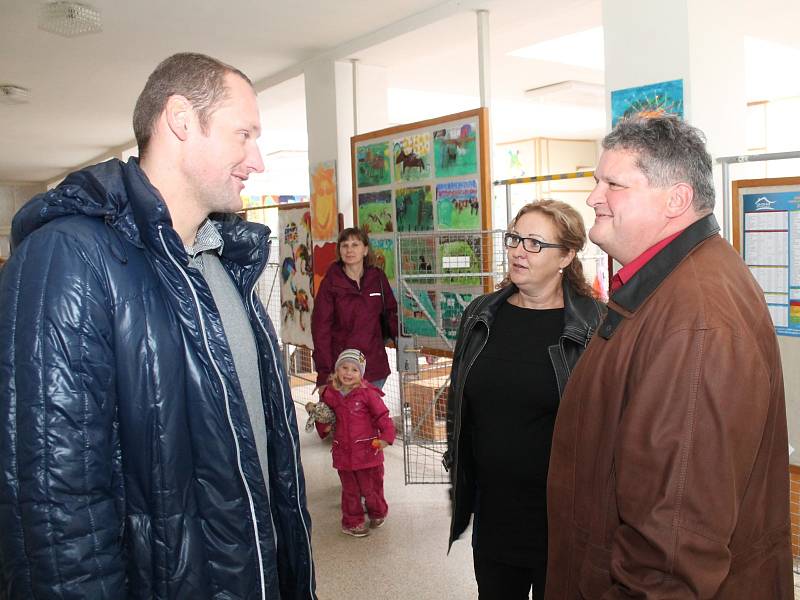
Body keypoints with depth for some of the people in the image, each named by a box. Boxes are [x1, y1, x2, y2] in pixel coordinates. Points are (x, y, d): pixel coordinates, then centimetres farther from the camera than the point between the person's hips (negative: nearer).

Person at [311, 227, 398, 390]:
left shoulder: (378, 278, 4)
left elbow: (391, 313, 11)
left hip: (375, 368, 3)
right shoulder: (330, 283, -3)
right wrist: (324, 373, -10)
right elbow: (320, 329, -4)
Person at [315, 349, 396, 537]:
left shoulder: (367, 392, -12)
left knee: (371, 489, 11)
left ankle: (378, 513, 38)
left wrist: (386, 435, -23)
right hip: (343, 452, 3)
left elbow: (382, 415, -11)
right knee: (350, 490, 15)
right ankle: (352, 522, 32)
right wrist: (323, 426, -3)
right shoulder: (330, 394, 1)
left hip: (368, 451, -3)